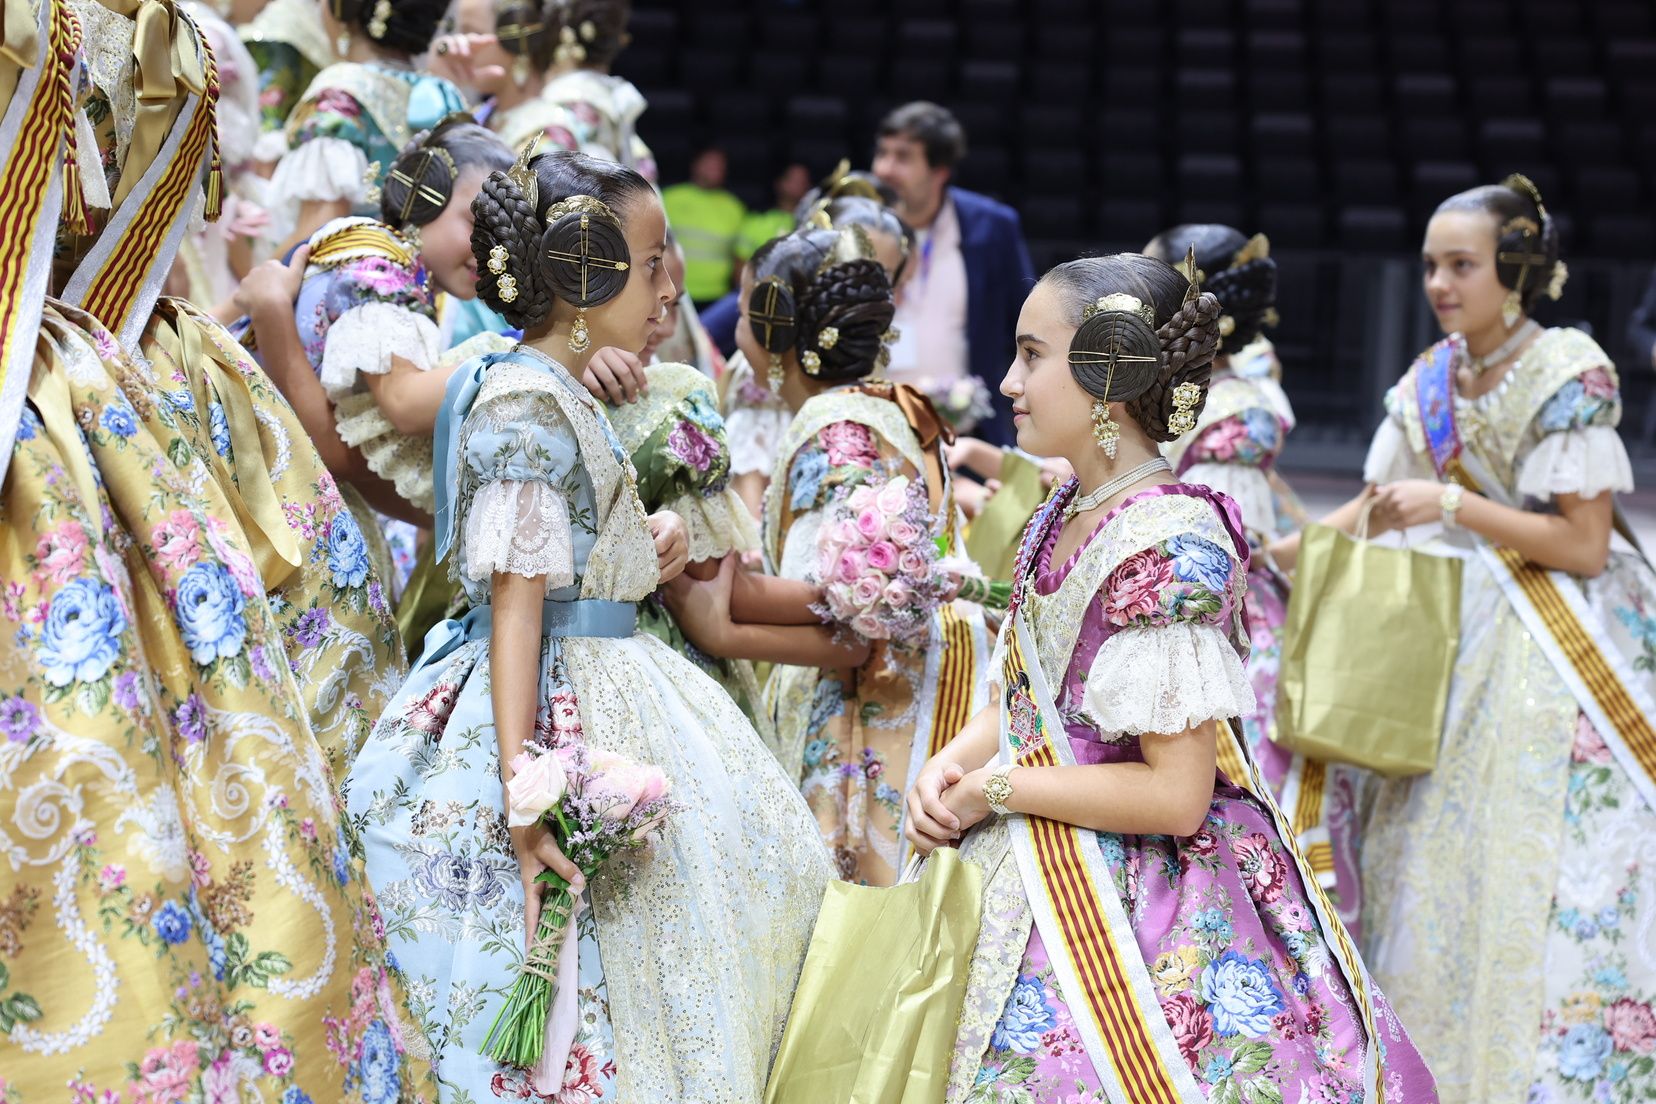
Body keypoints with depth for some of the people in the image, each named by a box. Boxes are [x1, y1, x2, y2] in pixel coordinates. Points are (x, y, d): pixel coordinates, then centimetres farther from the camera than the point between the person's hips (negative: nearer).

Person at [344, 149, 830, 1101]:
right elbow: (516, 601, -22)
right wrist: (520, 788, -26)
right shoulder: (528, 405, -17)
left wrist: (646, 550, 8)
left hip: (606, 686, 10)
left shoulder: (566, 396, 12)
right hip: (558, 710, -10)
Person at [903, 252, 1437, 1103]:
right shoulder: (1065, 515, 6)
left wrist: (993, 789, -16)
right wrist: (950, 764, -5)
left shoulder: (1166, 546, -21)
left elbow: (1175, 796, -24)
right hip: (1039, 877, 8)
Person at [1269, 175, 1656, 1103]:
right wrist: (1275, 555, 0)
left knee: (1541, 868, -4)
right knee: (1436, 852, 9)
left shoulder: (1569, 374, -13)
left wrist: (1450, 505, -21)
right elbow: (1375, 509, 12)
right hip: (1466, 636, 7)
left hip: (1561, 644, -7)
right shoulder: (1433, 381, 5)